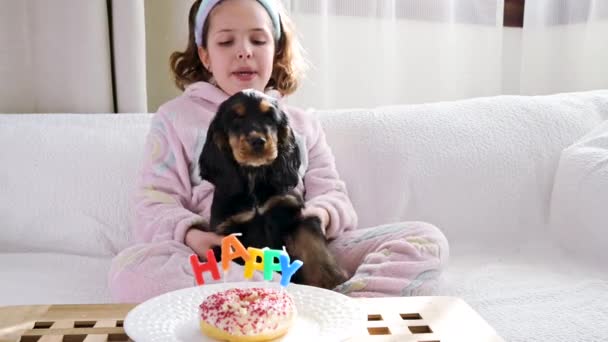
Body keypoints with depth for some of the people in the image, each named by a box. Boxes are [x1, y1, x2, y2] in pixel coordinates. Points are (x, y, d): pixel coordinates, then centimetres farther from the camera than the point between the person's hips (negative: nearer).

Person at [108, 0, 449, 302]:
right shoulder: (176, 116, 14)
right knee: (131, 268, -35)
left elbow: (331, 193, 14)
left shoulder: (303, 123, 21)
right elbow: (155, 203, 5)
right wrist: (190, 235, -19)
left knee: (427, 241, -14)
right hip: (220, 260, -2)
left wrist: (320, 215, -13)